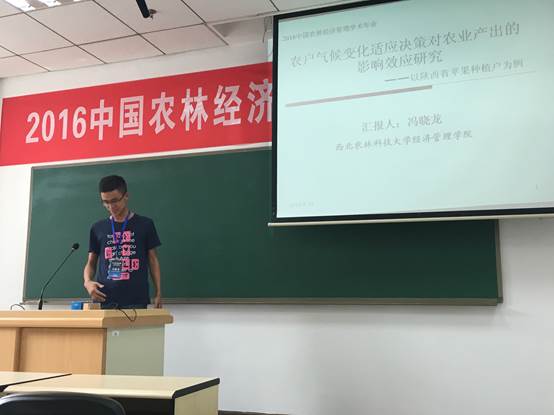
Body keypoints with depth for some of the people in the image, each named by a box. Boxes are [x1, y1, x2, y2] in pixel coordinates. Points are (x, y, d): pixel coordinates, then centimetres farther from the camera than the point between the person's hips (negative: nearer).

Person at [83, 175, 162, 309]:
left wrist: (158, 294, 3)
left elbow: (153, 260, 7)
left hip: (136, 300, -1)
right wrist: (87, 281, -8)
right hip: (104, 300, 2)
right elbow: (91, 263, 13)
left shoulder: (145, 224, 3)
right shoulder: (97, 228, 8)